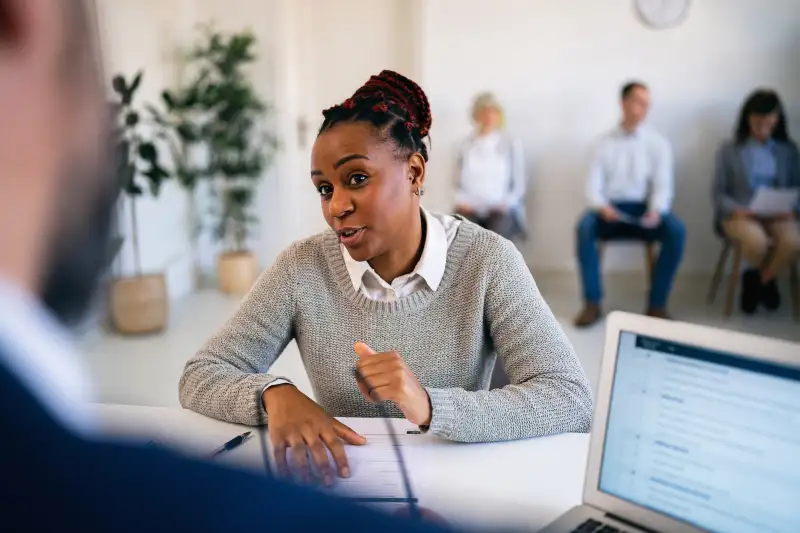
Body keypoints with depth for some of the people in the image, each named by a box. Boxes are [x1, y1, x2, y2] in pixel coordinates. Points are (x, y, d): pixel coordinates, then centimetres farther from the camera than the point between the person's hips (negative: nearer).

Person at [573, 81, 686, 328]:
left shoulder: (658, 143, 7)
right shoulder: (605, 142, 8)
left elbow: (663, 184, -1)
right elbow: (594, 183, 0)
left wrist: (656, 211, -23)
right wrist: (601, 206, -22)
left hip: (643, 209, 1)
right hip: (610, 209, 0)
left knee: (676, 231, -29)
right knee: (584, 227, -33)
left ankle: (657, 304, -18)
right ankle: (592, 303, -23)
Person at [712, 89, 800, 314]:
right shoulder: (729, 149, 4)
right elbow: (718, 192, 2)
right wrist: (735, 210, -18)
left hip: (776, 215, 2)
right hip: (738, 215, -2)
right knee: (757, 240, -37)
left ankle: (758, 280, -1)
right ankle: (765, 280, 1)